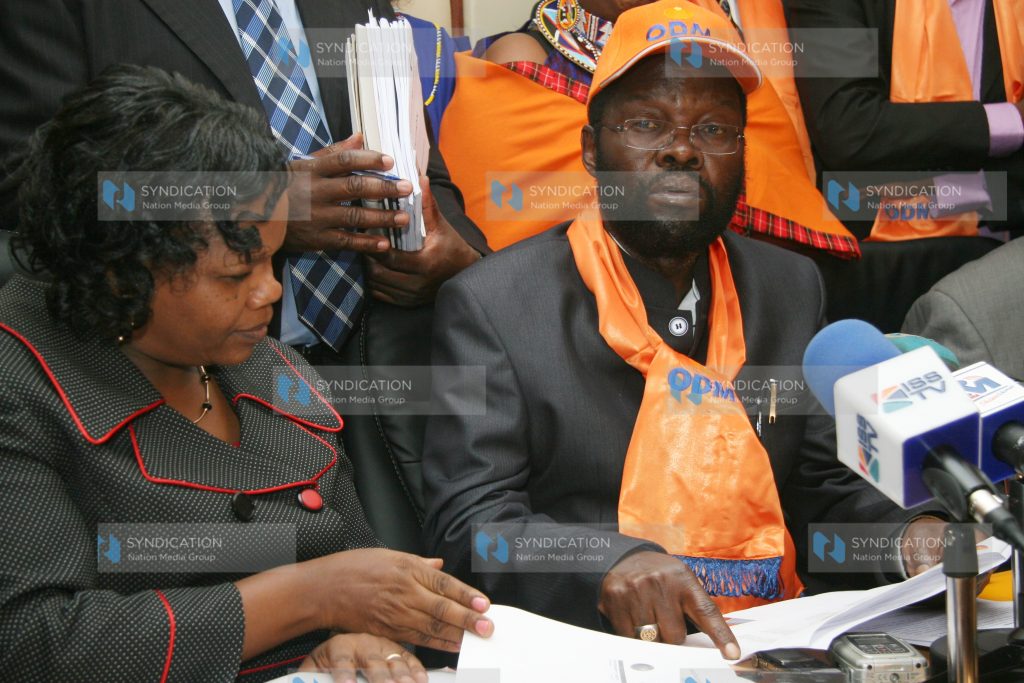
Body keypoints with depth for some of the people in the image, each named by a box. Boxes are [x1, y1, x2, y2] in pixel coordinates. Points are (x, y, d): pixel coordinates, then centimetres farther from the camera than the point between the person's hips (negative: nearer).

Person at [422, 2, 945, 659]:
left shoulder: (793, 288, 11)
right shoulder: (491, 304, -5)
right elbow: (468, 523, -12)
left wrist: (907, 537, -6)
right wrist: (611, 564, -31)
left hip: (778, 647, 2)